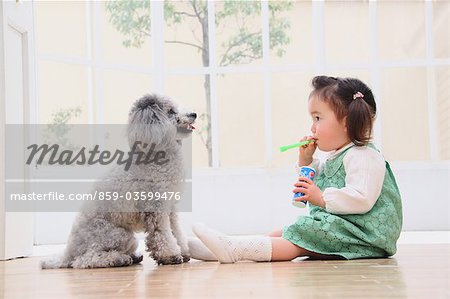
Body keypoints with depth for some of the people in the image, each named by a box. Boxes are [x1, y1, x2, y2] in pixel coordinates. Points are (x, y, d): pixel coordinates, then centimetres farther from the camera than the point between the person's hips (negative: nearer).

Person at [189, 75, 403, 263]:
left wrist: (323, 198, -23)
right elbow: (315, 183, 30)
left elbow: (362, 199, -26)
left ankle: (233, 249, -36)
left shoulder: (364, 157, -14)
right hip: (333, 225, 11)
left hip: (361, 232, -10)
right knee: (285, 233, -2)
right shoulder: (336, 157, 20)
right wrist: (305, 162, 14)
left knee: (299, 240, -23)